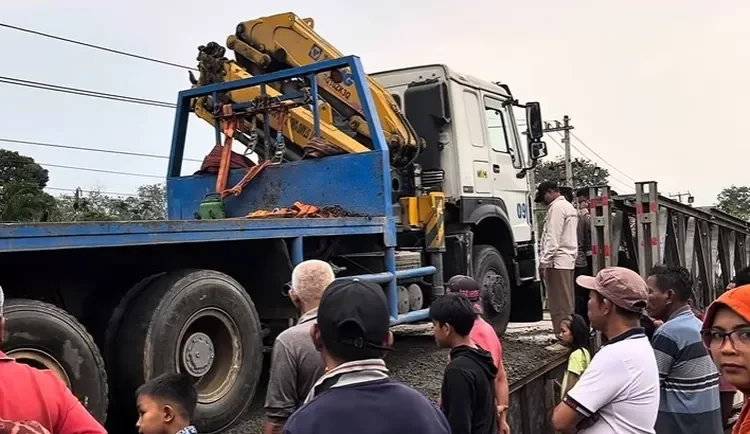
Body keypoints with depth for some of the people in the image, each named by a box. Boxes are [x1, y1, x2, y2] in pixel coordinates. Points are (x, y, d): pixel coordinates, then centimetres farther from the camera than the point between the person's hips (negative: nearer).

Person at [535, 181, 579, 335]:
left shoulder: (557, 207, -9)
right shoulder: (569, 206, 21)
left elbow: (552, 238, -17)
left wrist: (544, 262, -17)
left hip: (557, 261, -10)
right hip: (568, 260, 10)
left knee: (559, 305, -8)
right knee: (566, 304, 9)